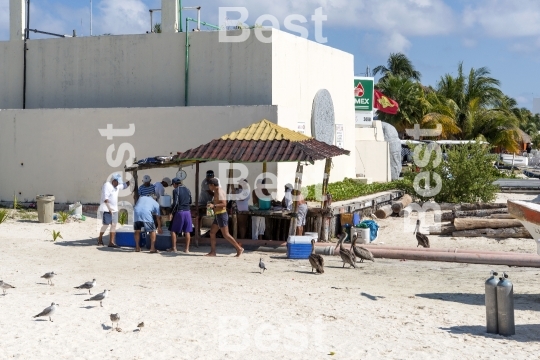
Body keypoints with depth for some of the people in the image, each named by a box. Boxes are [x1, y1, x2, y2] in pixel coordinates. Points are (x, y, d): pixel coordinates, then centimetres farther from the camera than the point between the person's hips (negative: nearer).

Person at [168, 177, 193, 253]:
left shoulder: (176, 190, -7)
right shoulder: (188, 190, 10)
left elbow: (175, 203, -14)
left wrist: (172, 212, -4)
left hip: (179, 212, -5)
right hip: (187, 211, 5)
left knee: (173, 230, 8)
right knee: (187, 231, 6)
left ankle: (174, 248, 7)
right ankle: (187, 248, 5)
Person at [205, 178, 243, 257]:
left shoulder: (219, 192, -16)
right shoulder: (217, 191, 15)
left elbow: (224, 204, -26)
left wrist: (214, 206, -33)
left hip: (221, 215, -10)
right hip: (218, 215, 10)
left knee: (226, 235, -7)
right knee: (212, 233, 8)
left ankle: (239, 248, -2)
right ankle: (212, 252, 9)